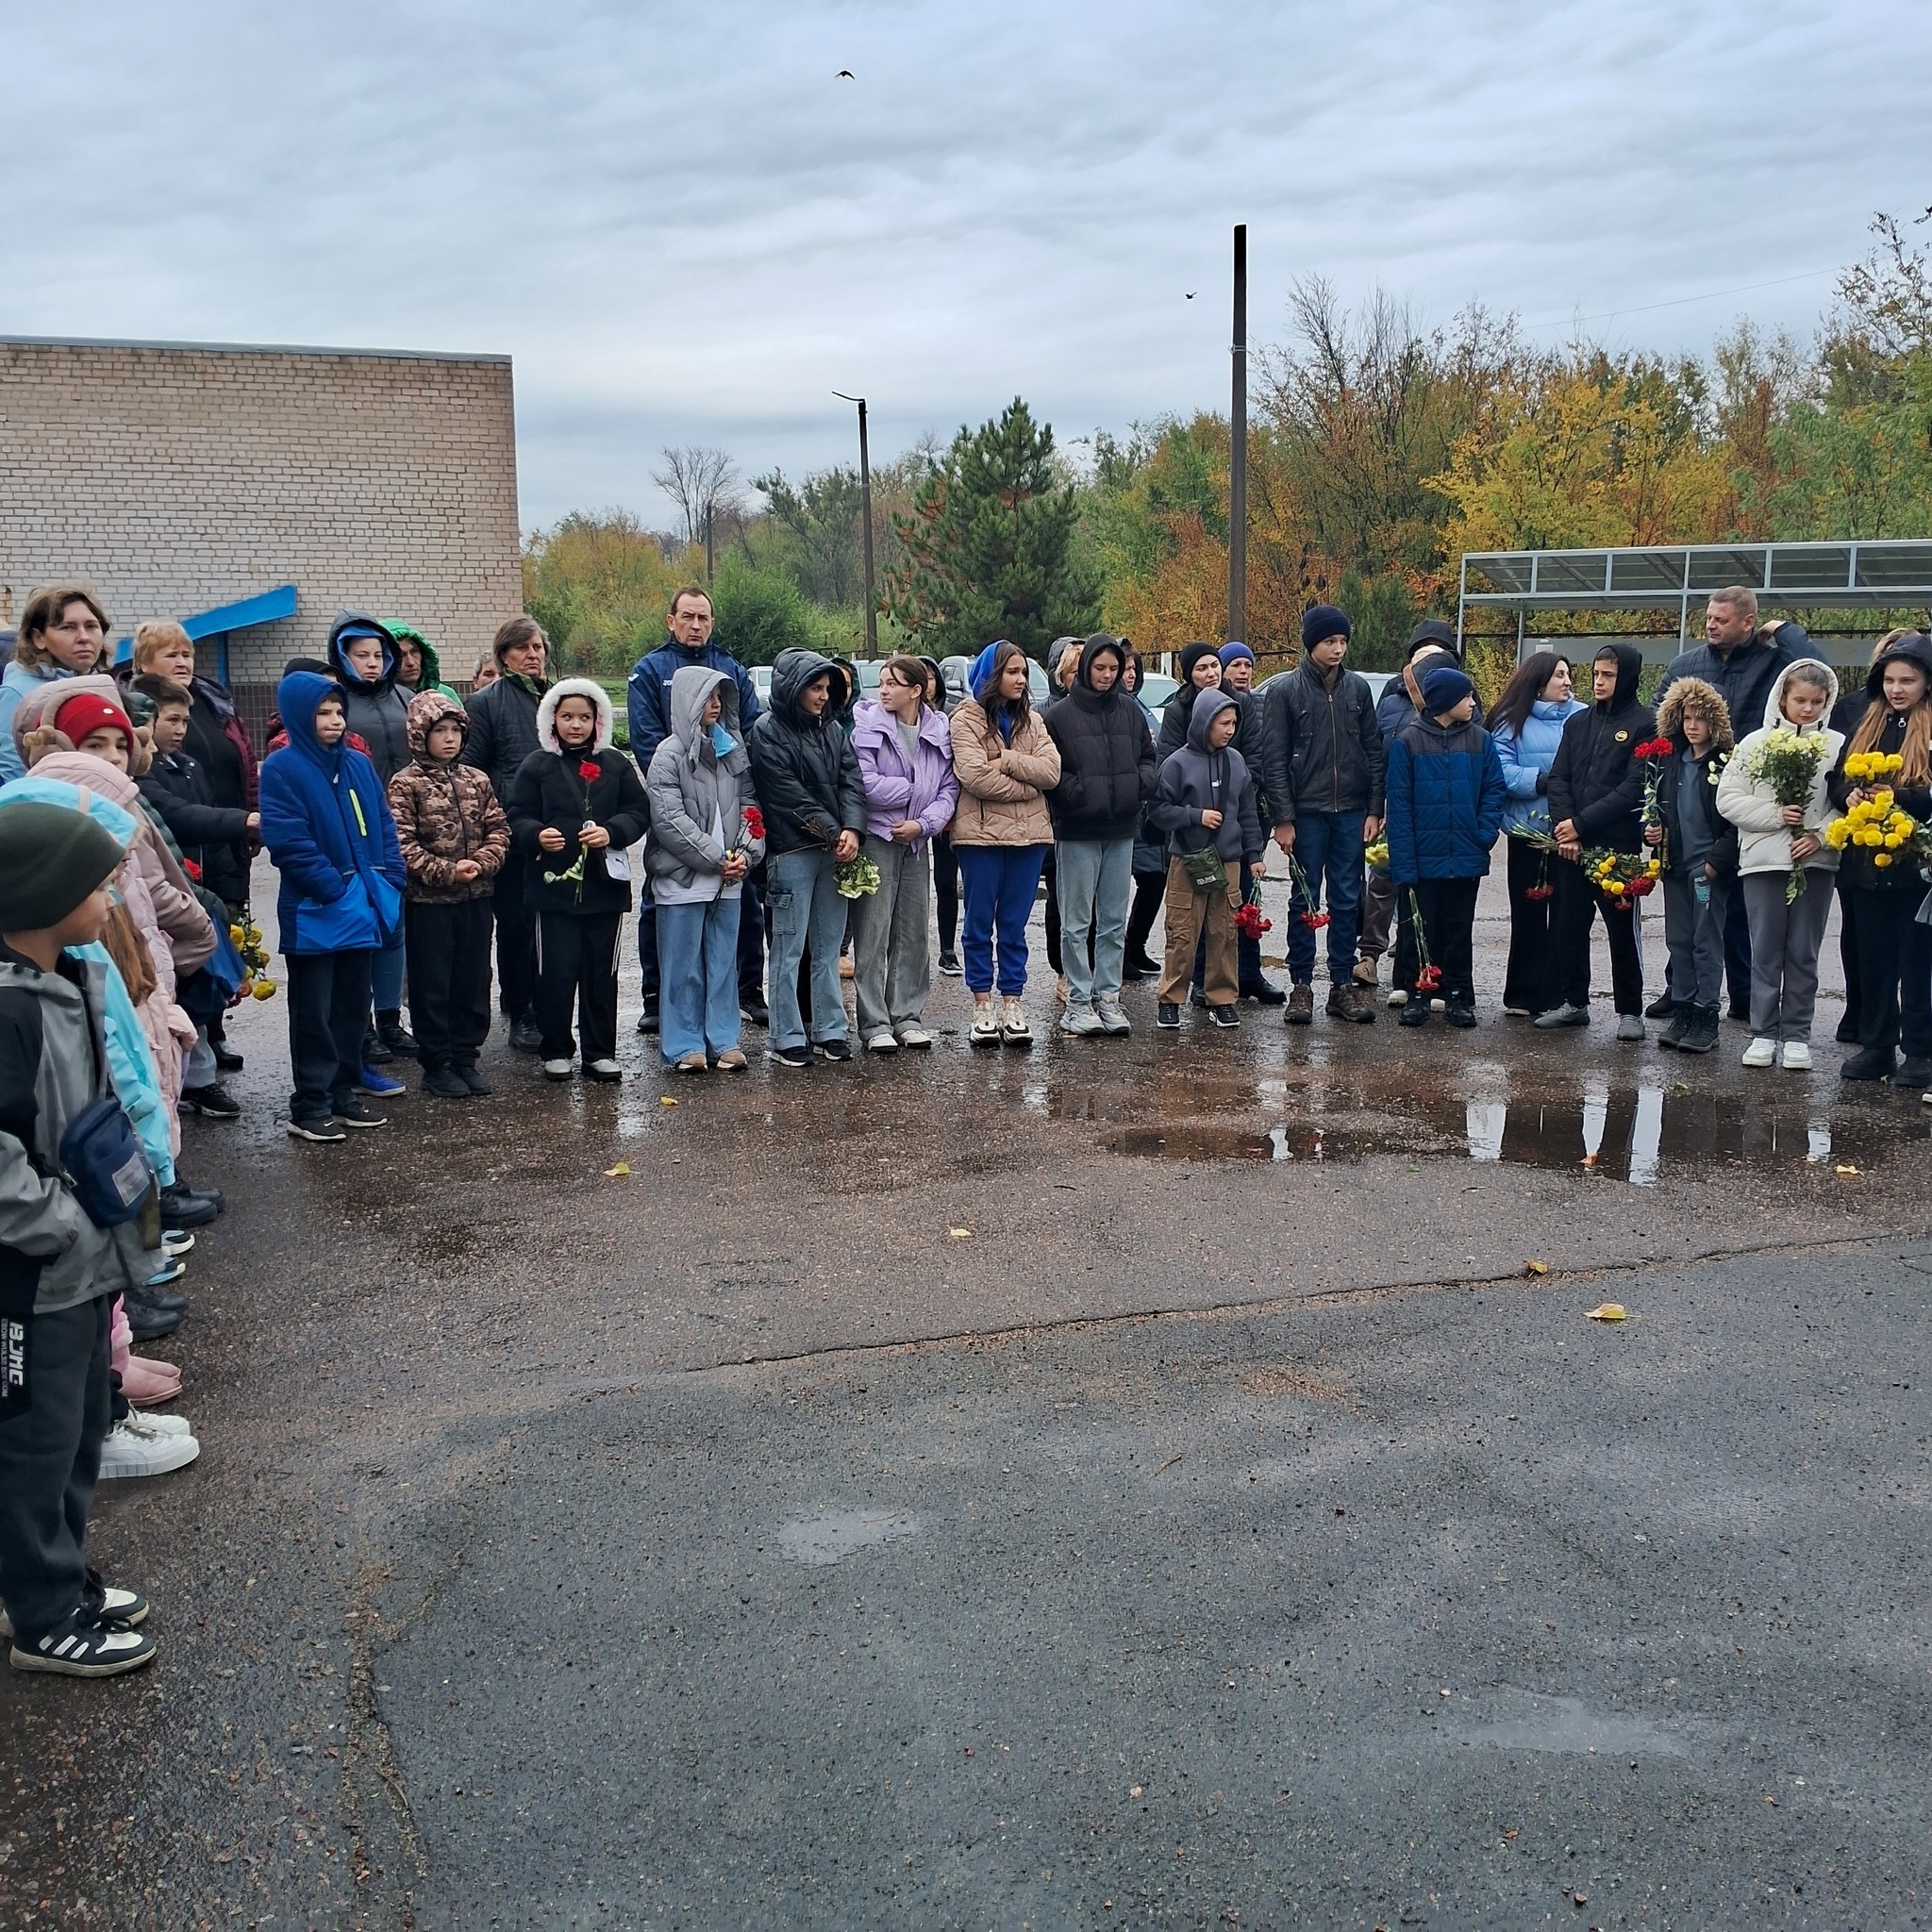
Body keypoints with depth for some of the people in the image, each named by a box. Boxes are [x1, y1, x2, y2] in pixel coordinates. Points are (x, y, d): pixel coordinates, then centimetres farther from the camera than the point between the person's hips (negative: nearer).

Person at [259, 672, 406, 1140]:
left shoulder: (358, 763, 10)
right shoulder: (282, 768, -8)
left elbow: (384, 826, 12)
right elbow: (288, 840, -16)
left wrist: (388, 884, 0)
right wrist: (333, 890, -17)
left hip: (363, 907, 6)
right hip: (314, 913, -6)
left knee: (353, 1007, 13)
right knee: (314, 1013, 1)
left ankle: (342, 1094, 24)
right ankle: (310, 1106, 7)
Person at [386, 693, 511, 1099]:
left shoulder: (476, 780, 9)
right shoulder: (405, 784, -6)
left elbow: (498, 829, 7)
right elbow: (402, 844, -13)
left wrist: (481, 863, -11)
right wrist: (446, 871, -18)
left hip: (475, 898, 5)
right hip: (428, 901, -5)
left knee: (474, 982, 10)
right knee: (432, 986, 3)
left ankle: (465, 1058, 22)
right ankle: (437, 1065, 13)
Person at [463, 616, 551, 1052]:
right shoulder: (485, 702, -1)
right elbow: (472, 770, -4)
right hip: (510, 833, -4)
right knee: (515, 923, 1)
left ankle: (546, 1008, 19)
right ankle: (520, 1015, 10)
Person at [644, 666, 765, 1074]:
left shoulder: (733, 749, 11)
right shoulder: (669, 755, -6)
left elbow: (748, 804, 12)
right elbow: (669, 820, -12)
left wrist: (745, 852, -4)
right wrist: (716, 858, -13)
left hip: (729, 878, 5)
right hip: (682, 878, -5)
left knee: (724, 961, 10)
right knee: (683, 965, 1)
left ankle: (724, 1040, 17)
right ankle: (685, 1046, 8)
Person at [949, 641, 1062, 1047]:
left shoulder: (1030, 720, 14)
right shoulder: (967, 719, -1)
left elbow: (1051, 770, -1)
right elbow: (974, 775, -16)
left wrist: (1006, 760, -13)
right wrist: (1027, 787, -9)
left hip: (1028, 834, 4)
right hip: (981, 833, -4)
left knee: (1015, 924, 8)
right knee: (980, 923, 4)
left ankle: (1012, 1005, 13)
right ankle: (982, 1006, 10)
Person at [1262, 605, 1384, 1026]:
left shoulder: (1358, 688, 7)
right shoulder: (1285, 690, -2)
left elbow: (1373, 752, 9)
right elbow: (1274, 759, -5)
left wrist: (1374, 809, 2)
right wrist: (1282, 817, -10)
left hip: (1351, 812, 3)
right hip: (1307, 812, -3)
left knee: (1347, 900, 6)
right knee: (1305, 900, 4)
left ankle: (1343, 984, 13)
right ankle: (1301, 985, 11)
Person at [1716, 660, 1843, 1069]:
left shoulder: (1838, 746, 1)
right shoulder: (1756, 742, 2)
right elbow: (1728, 799, -2)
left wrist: (1821, 835, -15)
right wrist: (1775, 814, -11)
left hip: (1816, 862, 0)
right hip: (1763, 861, 0)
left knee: (1803, 953, 6)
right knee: (1765, 951, 6)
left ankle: (1797, 1035, 14)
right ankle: (1763, 1033, 14)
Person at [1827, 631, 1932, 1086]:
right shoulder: (1868, 725, 12)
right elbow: (1837, 779, 12)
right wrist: (1850, 795, -8)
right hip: (1866, 861, 5)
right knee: (1873, 960, 11)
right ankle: (1875, 1047, 20)